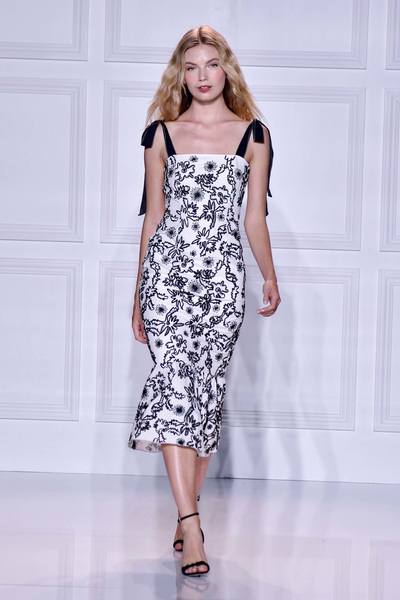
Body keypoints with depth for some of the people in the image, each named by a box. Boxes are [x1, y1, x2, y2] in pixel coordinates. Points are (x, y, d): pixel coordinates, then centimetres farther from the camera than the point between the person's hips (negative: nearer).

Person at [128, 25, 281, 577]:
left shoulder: (253, 134, 10)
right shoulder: (161, 134, 10)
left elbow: (255, 217, 11)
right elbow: (153, 216, 13)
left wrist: (270, 278, -1)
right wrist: (139, 293, 13)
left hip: (224, 269, 1)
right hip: (168, 267, -1)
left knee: (207, 389, 0)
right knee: (175, 380, -15)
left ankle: (185, 512, 14)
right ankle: (191, 526, -18)